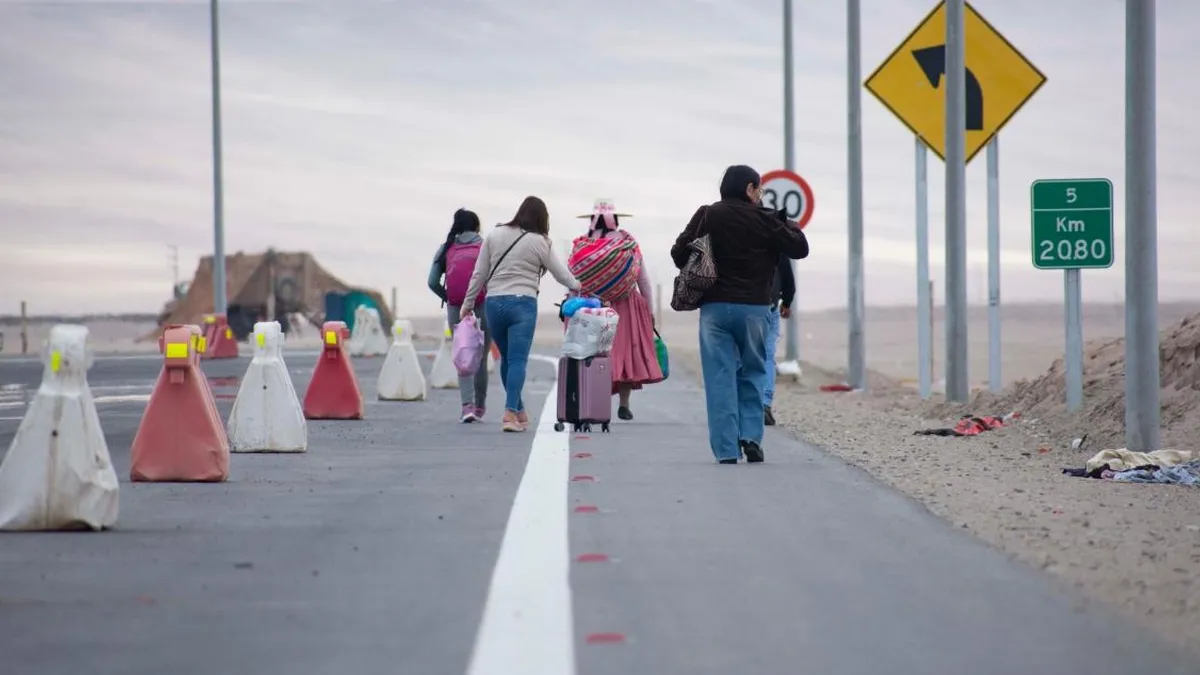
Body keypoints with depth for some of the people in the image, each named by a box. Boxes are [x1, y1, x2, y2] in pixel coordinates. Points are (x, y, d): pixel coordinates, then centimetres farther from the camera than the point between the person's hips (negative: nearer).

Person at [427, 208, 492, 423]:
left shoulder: (446, 249, 7)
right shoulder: (486, 247, 1)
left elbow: (433, 282, 0)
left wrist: (448, 298, 11)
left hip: (456, 309, 1)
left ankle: (468, 405, -10)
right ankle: (480, 405, 22)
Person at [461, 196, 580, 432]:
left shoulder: (494, 236, 6)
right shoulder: (539, 243, -2)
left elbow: (479, 274, 7)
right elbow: (561, 273, 10)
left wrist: (468, 303, 15)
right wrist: (578, 286, 30)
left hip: (493, 303, 4)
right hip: (523, 304, -4)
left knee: (506, 359, 16)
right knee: (518, 360, -7)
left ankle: (518, 411, 25)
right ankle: (511, 412, -19)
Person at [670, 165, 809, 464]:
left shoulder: (707, 216, 1)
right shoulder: (764, 220, -3)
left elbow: (679, 253, 1)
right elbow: (800, 248, 2)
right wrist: (786, 224, 19)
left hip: (714, 307, 1)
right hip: (754, 307, -1)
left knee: (720, 378, 2)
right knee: (752, 373, 15)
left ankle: (726, 449, -2)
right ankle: (751, 436, 2)